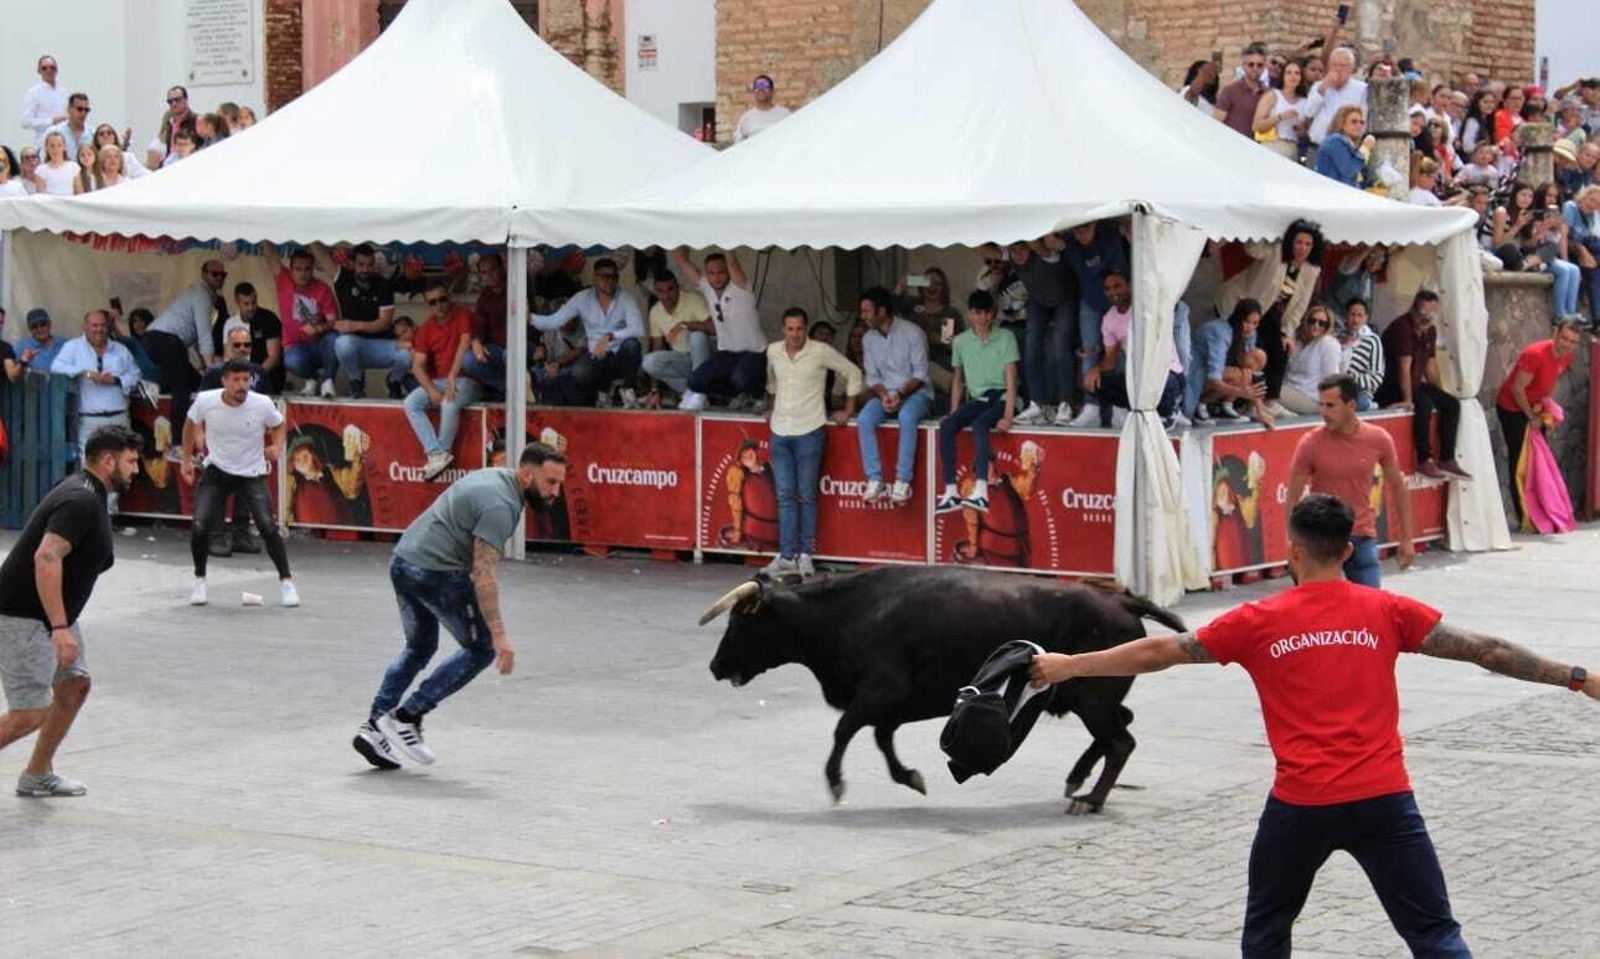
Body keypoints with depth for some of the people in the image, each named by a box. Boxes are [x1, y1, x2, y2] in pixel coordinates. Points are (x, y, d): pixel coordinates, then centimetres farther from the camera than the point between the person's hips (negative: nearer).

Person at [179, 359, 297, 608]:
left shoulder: (263, 405, -17)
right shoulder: (205, 401, -15)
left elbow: (279, 425, 5)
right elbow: (191, 423, 8)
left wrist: (277, 447, -14)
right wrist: (187, 459, 10)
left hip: (252, 474, -1)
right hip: (216, 471, 1)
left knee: (268, 526, -16)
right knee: (199, 526, -13)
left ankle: (286, 582, 2)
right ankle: (199, 581, 12)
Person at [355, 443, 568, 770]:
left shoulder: (495, 478, 15)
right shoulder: (501, 505, -16)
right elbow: (483, 572, -23)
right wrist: (499, 636, -26)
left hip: (402, 561, 10)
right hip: (435, 572, -10)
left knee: (419, 649, 24)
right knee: (482, 648, 3)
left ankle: (374, 727, 16)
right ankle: (406, 718, 1)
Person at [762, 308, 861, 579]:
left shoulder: (821, 352, -8)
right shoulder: (773, 351, 5)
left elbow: (853, 373, 1)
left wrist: (848, 410, 1)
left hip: (809, 432, -4)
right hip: (780, 432, 4)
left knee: (806, 495, -1)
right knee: (785, 495, 2)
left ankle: (806, 556, 4)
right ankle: (786, 557, 3)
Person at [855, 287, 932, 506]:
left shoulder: (913, 332, -10)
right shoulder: (868, 339, 6)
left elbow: (920, 374, -11)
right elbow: (872, 377, 6)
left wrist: (900, 393, -25)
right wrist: (883, 395, -14)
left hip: (915, 392, -4)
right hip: (885, 394, 4)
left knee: (906, 416, -38)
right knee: (864, 419, -27)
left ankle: (903, 480, -36)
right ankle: (875, 480, -27)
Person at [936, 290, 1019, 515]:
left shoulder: (1005, 338, -3)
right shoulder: (960, 341, 8)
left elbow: (1011, 380, -9)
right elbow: (958, 380, 18)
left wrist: (1008, 416, -20)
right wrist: (954, 412, 6)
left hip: (1002, 398, -4)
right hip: (978, 399, 4)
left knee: (979, 425, -34)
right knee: (946, 425, -22)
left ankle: (981, 493, -45)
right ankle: (951, 493, -24)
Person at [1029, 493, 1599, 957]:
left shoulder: (1258, 623, 2)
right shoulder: (1386, 612, 3)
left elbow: (1159, 652, 7)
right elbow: (1482, 650, 4)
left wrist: (1070, 666, 17)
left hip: (1300, 805, 0)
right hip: (1383, 799, 0)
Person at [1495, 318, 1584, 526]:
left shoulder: (1567, 356, -6)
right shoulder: (1535, 354, -31)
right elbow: (1517, 388, -27)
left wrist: (1544, 402, -5)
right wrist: (1531, 417, -16)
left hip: (1533, 408, 8)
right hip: (1511, 408, -8)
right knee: (1519, 461, -7)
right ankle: (1524, 518, -6)